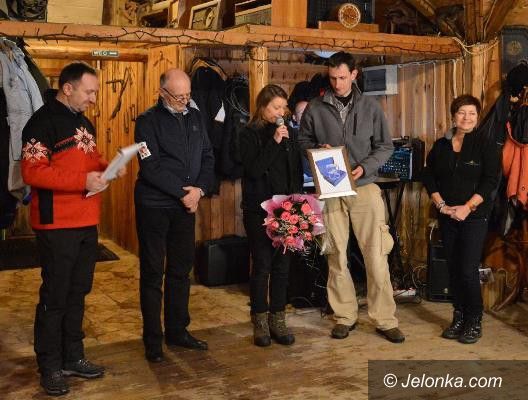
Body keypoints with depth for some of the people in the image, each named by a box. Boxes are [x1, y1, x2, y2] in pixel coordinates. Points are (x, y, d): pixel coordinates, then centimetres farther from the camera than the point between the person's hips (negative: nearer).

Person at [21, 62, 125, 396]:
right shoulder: (43, 121, -12)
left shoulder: (84, 122, 15)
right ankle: (50, 366, 14)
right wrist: (83, 181, -24)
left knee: (78, 292, 15)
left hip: (87, 221, 8)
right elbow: (32, 171, -20)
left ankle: (72, 357, 27)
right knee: (55, 295, 1)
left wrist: (108, 167, 1)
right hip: (57, 224, -8)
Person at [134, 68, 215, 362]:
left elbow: (208, 157, 7)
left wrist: (200, 189, -9)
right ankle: (153, 340, 11)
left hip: (186, 205, 6)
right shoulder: (149, 121, -8)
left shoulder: (195, 117, 8)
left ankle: (177, 331, 25)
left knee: (181, 270, 12)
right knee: (153, 273, 2)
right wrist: (183, 193, -15)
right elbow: (151, 168, -16)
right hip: (154, 206, -5)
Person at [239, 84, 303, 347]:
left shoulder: (287, 133, 11)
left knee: (282, 265, 6)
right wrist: (274, 142, -18)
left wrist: (296, 195, 0)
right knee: (262, 265, 0)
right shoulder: (250, 135, -2)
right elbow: (254, 169, -14)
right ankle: (260, 322, 11)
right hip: (258, 210, -4)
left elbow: (297, 169, 13)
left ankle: (278, 320, 16)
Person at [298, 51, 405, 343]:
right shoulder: (315, 108, 5)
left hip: (364, 187, 0)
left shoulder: (370, 107, 5)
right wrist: (318, 151, -8)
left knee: (377, 256, -2)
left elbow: (385, 146, 7)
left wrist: (364, 167, -9)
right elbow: (303, 141, 13)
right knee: (336, 256, 6)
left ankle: (385, 320, 8)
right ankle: (344, 317, 18)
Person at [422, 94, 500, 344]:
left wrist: (467, 207, -16)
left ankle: (475, 322, 7)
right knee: (453, 268, 7)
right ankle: (459, 318, 19)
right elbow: (429, 177, 7)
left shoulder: (486, 145, -2)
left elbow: (491, 181, -9)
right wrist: (441, 204, -6)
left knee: (468, 270, -9)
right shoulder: (440, 146, 9)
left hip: (474, 215, -4)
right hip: (447, 216, 4)